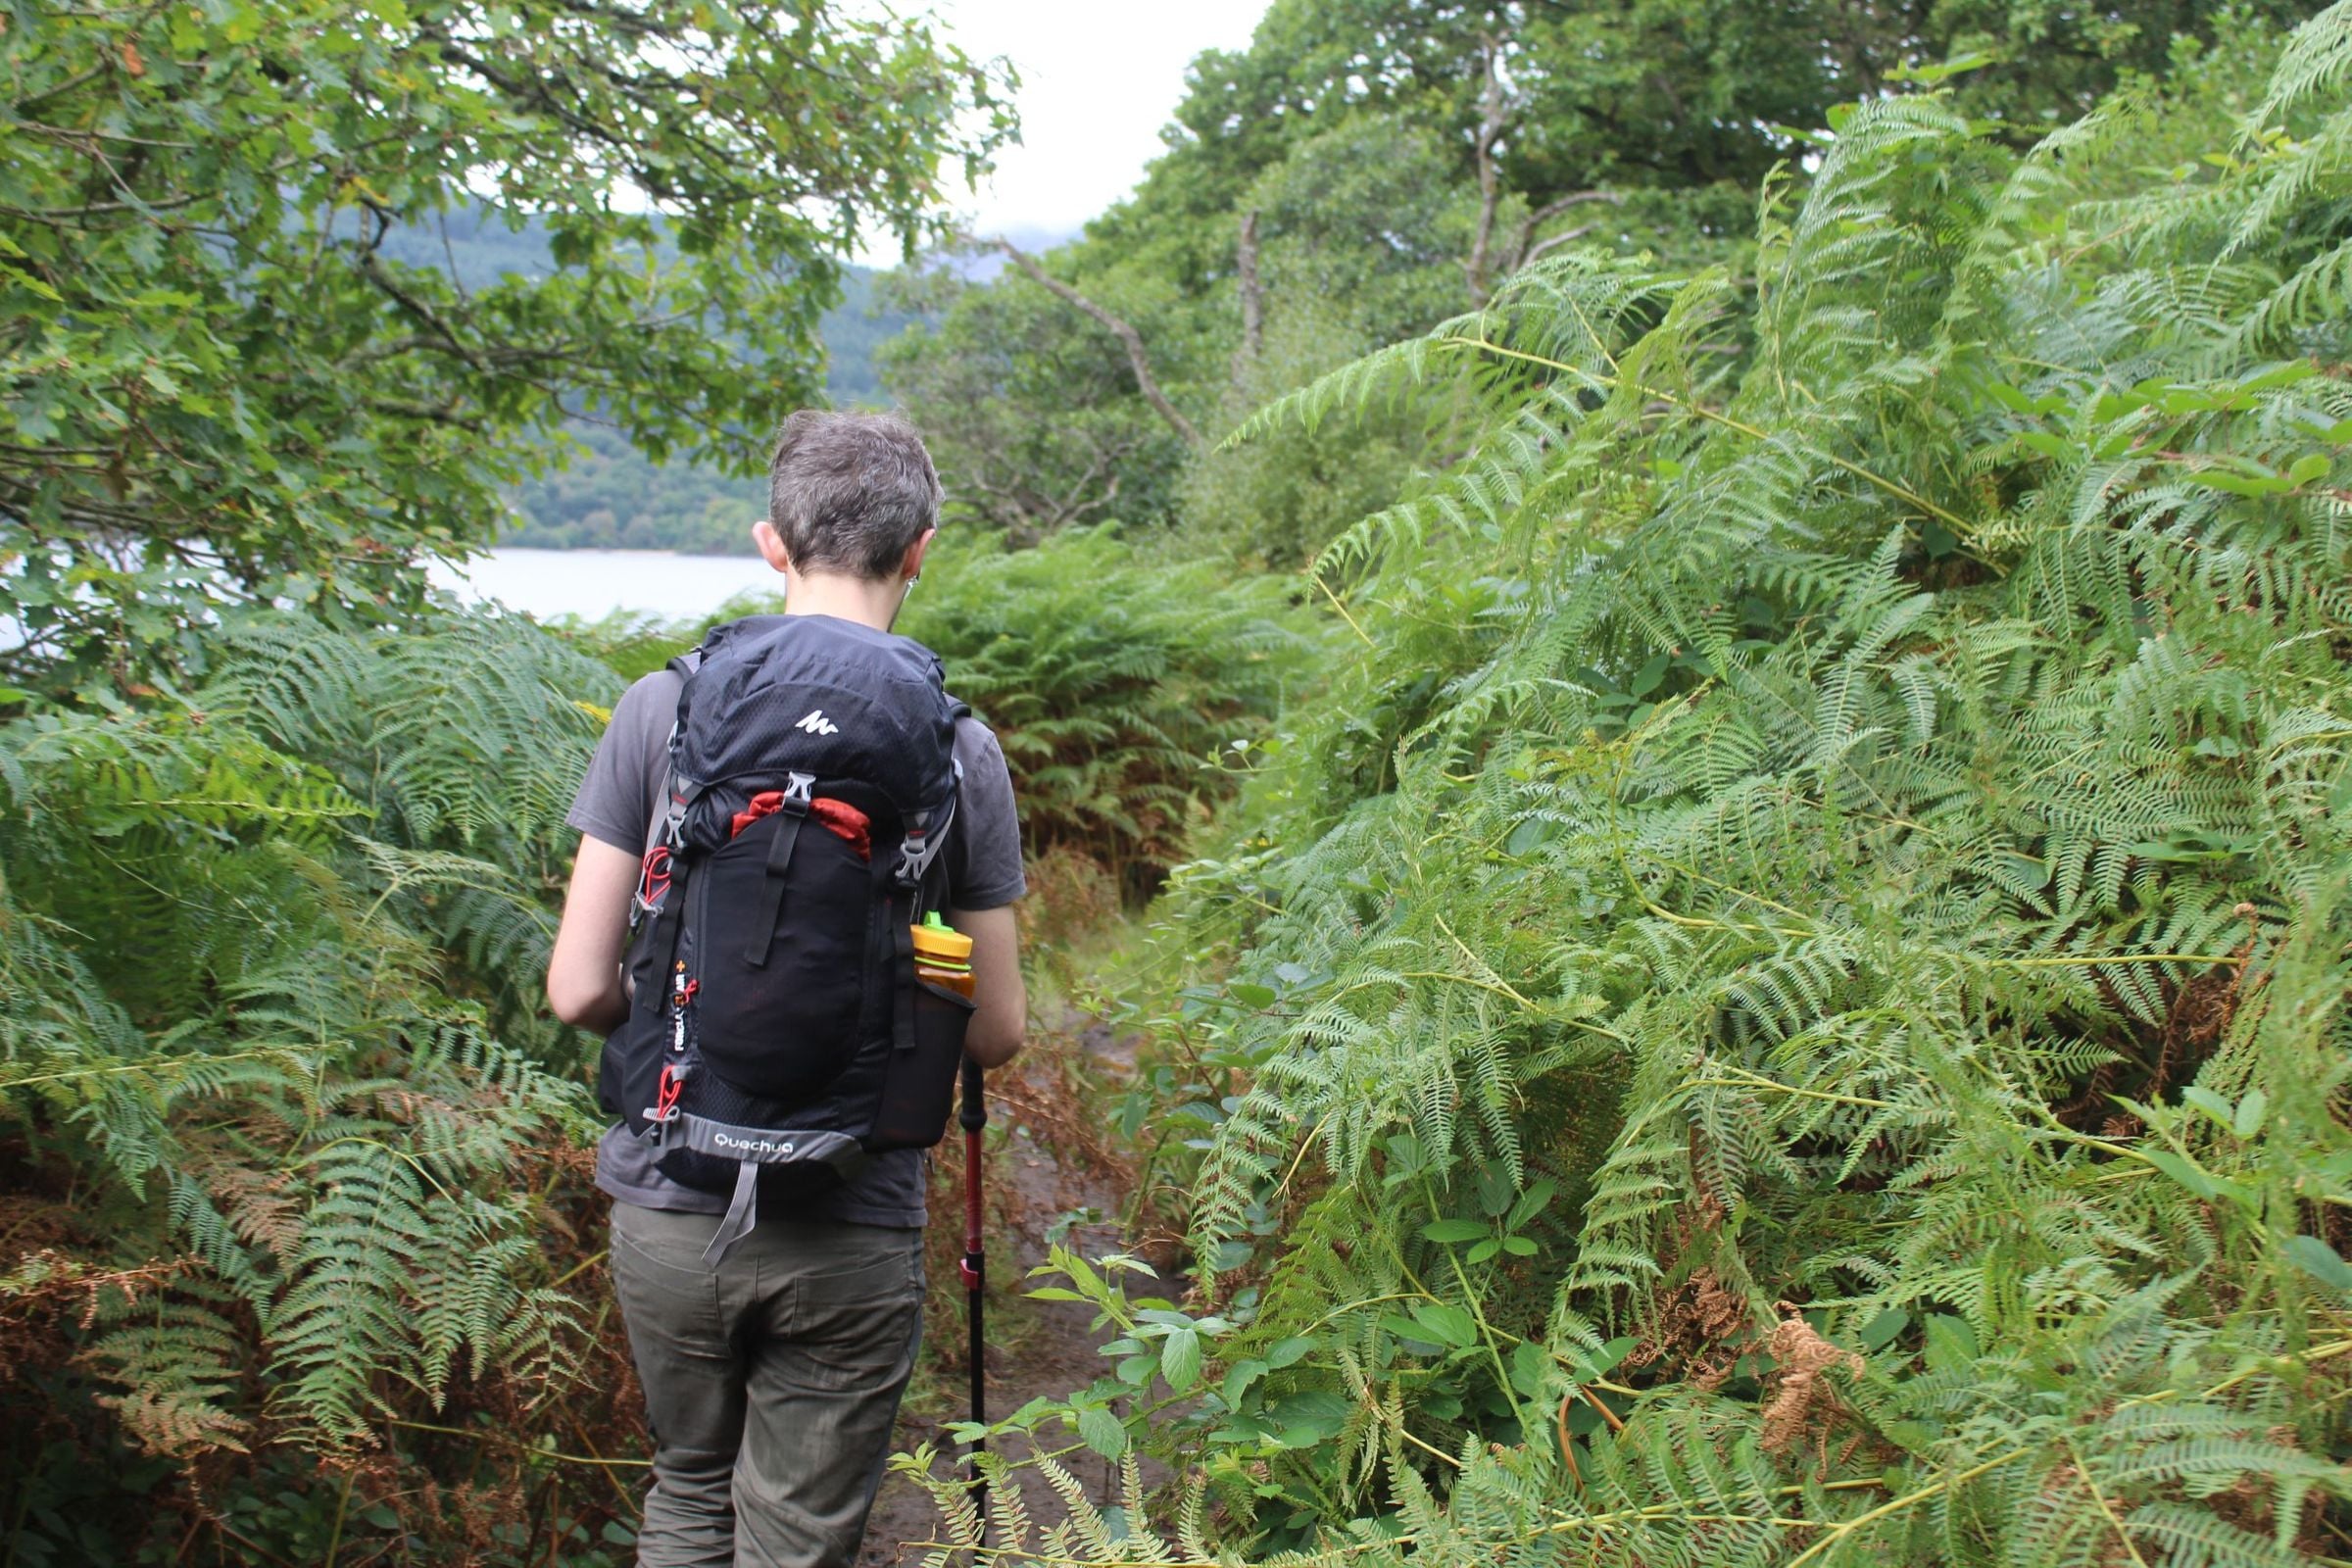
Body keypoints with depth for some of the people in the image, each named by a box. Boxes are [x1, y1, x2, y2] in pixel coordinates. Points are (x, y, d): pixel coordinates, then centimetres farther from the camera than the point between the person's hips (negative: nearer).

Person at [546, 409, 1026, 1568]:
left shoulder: (666, 707, -6)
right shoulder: (958, 748, -6)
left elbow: (579, 991, -6)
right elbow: (996, 1034, -1)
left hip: (672, 1210, 1)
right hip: (852, 1233, -1)